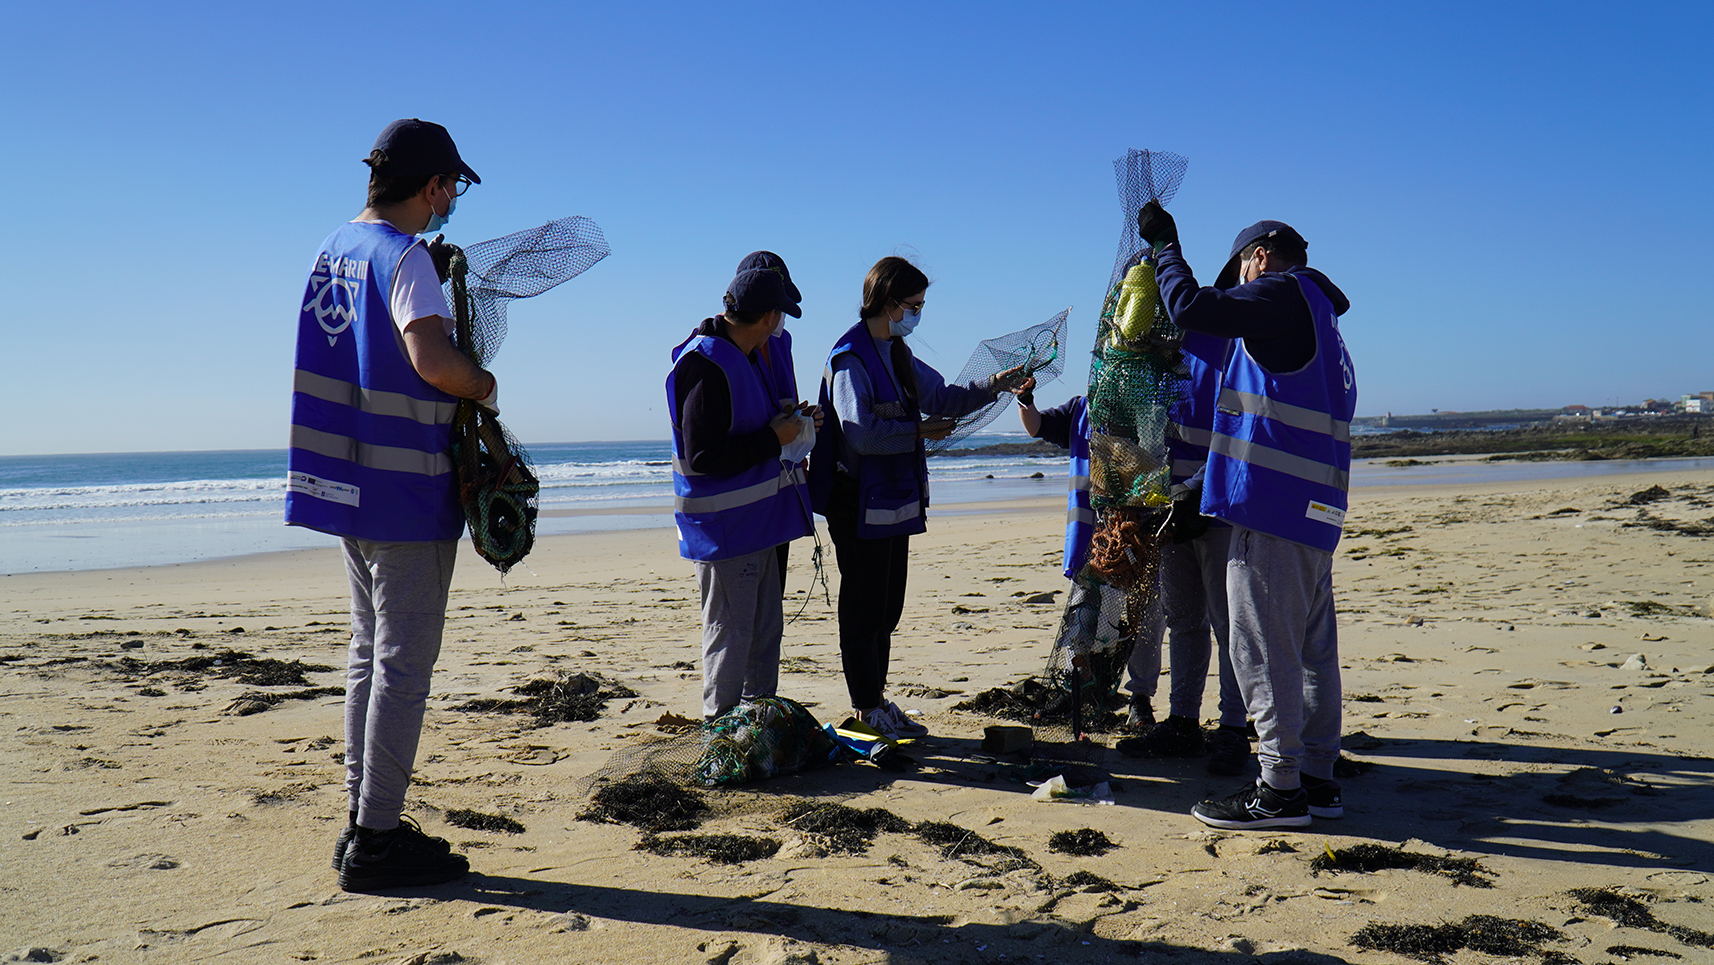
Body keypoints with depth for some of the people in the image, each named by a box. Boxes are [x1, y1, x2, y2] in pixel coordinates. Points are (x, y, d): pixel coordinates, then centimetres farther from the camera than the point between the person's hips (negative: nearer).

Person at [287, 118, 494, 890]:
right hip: (407, 488, -9)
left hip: (347, 479, 9)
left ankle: (364, 822, 22)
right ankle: (377, 840, 3)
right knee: (403, 662, -3)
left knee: (369, 652, 15)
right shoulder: (405, 256, -14)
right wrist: (485, 385, -12)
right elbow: (431, 358, -30)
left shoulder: (333, 248, 12)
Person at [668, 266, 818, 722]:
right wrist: (773, 437, -18)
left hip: (755, 517, 10)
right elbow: (702, 456, -25)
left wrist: (786, 417, 6)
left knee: (766, 629, 17)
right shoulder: (706, 367, -21)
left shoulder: (748, 356, 10)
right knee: (730, 634, -1)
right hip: (724, 526, -10)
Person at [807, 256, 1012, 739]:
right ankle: (867, 710, 8)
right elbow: (859, 433, -22)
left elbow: (941, 397, 21)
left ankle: (877, 701, 22)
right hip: (860, 504, -9)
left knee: (887, 607, 13)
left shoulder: (897, 355, 15)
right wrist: (918, 432, -14)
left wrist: (993, 386, 9)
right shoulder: (851, 358, -14)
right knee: (863, 606, -1)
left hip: (896, 501, 9)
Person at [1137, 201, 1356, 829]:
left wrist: (1165, 246, 0)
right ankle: (1318, 778, 17)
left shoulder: (1283, 293, -5)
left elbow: (1192, 307, -14)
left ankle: (1280, 789, -4)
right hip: (1313, 507, 10)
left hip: (1273, 499, -10)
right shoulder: (1318, 312, 25)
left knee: (1265, 649, -7)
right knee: (1312, 647, 11)